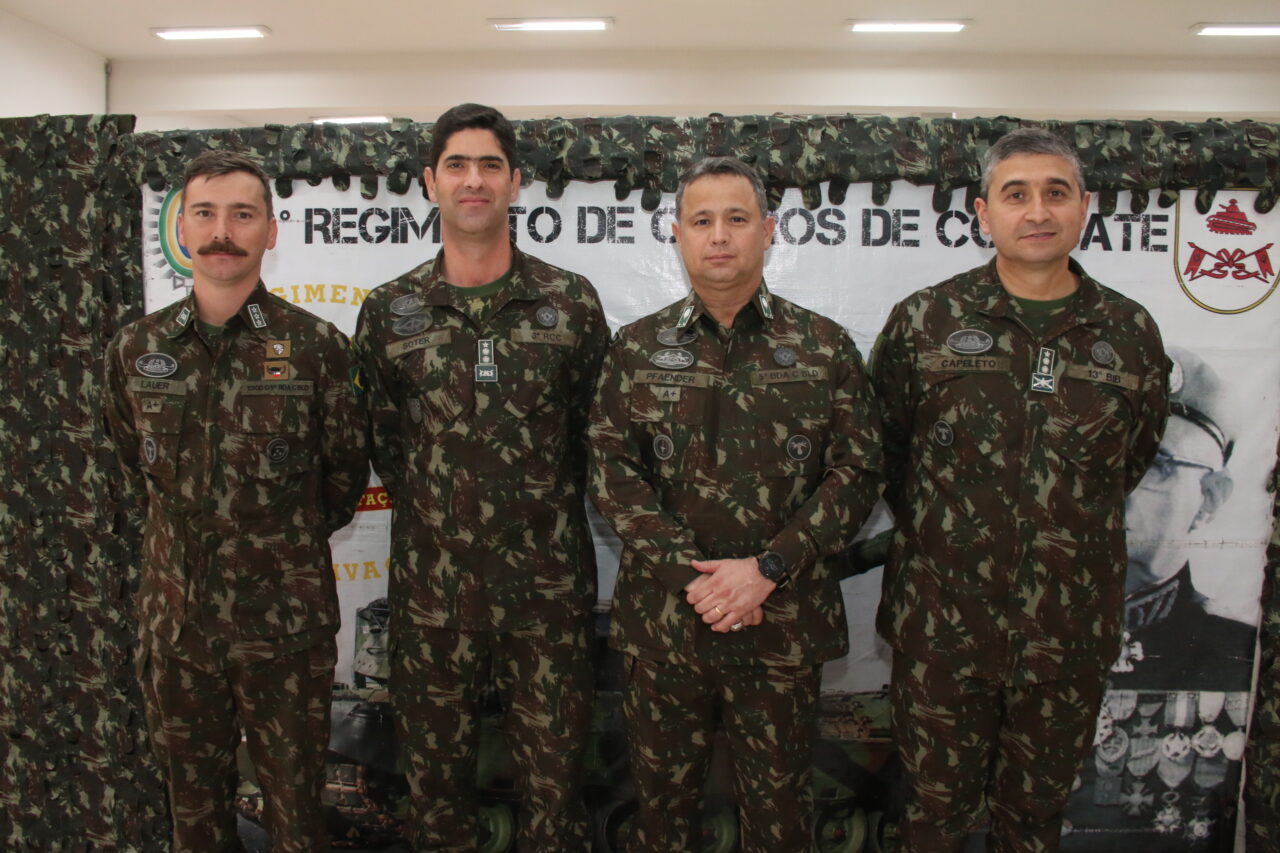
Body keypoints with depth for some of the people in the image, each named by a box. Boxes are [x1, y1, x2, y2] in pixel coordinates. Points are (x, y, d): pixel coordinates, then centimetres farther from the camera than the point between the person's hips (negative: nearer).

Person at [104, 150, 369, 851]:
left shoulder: (315, 346, -8)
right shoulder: (134, 349, 1)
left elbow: (346, 472, 2)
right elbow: (131, 468, 15)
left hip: (287, 618, -2)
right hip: (174, 616, 3)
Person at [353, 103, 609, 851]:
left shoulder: (572, 302, -1)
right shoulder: (389, 312, 1)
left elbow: (595, 428, 5)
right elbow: (384, 442, 8)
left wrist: (550, 512, 4)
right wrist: (435, 512, 4)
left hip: (551, 583, -1)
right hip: (433, 584, 1)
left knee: (555, 766, 12)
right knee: (436, 764, 17)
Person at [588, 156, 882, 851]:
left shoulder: (825, 348, 1)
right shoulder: (637, 349, 3)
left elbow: (855, 474, -3)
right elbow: (613, 473, -2)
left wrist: (766, 569, -14)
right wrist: (691, 574, -13)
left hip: (785, 624, 0)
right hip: (661, 619, 1)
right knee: (661, 794, 17)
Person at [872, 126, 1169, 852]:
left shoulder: (1132, 333, 1)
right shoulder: (924, 321, -4)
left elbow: (1135, 454, 16)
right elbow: (883, 447, 5)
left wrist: (1073, 524, 11)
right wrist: (937, 529, 7)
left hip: (1071, 631, 2)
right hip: (942, 622, -1)